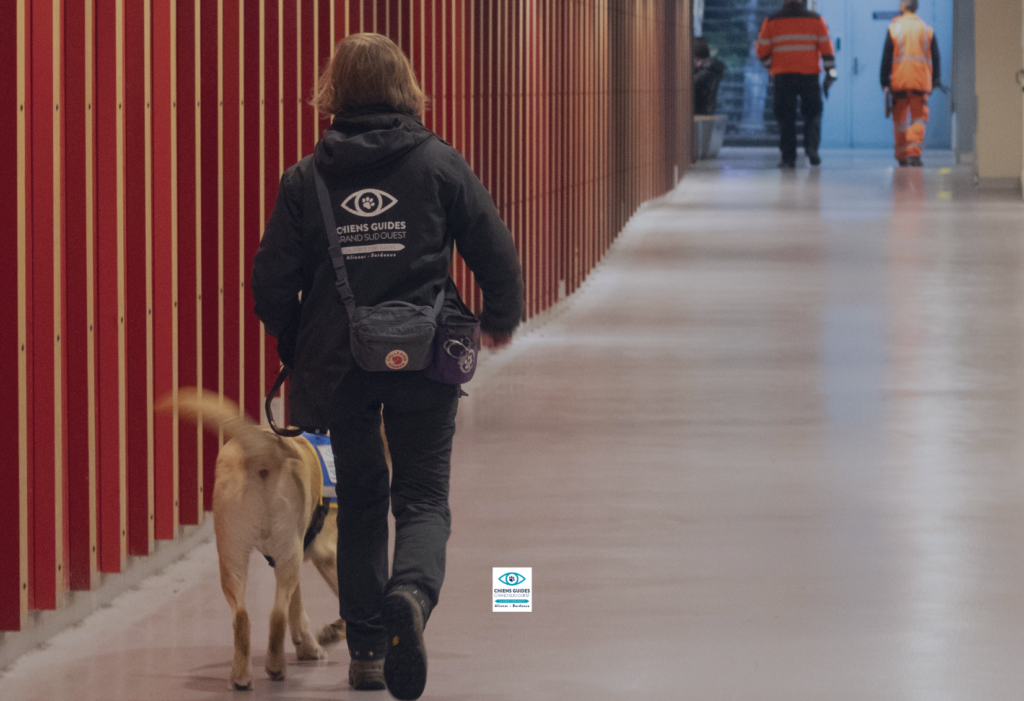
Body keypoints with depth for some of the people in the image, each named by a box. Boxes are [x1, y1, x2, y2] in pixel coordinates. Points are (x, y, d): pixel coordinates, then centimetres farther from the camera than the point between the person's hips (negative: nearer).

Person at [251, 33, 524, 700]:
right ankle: (412, 593, -27)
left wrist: (296, 352, 16)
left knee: (360, 501, 17)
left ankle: (366, 647, 18)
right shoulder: (440, 163, -3)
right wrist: (502, 318, 19)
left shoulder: (306, 178, -1)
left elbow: (273, 282, -2)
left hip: (336, 364, 2)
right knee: (424, 498, 5)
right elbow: (496, 252, -1)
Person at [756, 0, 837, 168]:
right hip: (809, 76, 0)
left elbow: (762, 51, 3)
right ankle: (811, 146, -9)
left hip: (783, 76, 0)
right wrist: (830, 73, 4)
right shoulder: (816, 19, 2)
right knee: (813, 113, 13)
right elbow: (826, 48, -1)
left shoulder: (771, 21, 2)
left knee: (786, 117, 6)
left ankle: (788, 157, 2)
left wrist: (771, 67, 21)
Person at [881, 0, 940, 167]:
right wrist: (936, 81, 13)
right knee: (919, 119, 0)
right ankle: (914, 153, -19)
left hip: (899, 81, 0)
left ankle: (902, 157, 15)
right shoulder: (927, 29, 6)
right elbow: (935, 58, 6)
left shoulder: (894, 28, 1)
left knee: (899, 119, 11)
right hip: (921, 82, 0)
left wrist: (885, 83, -1)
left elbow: (886, 58, -3)